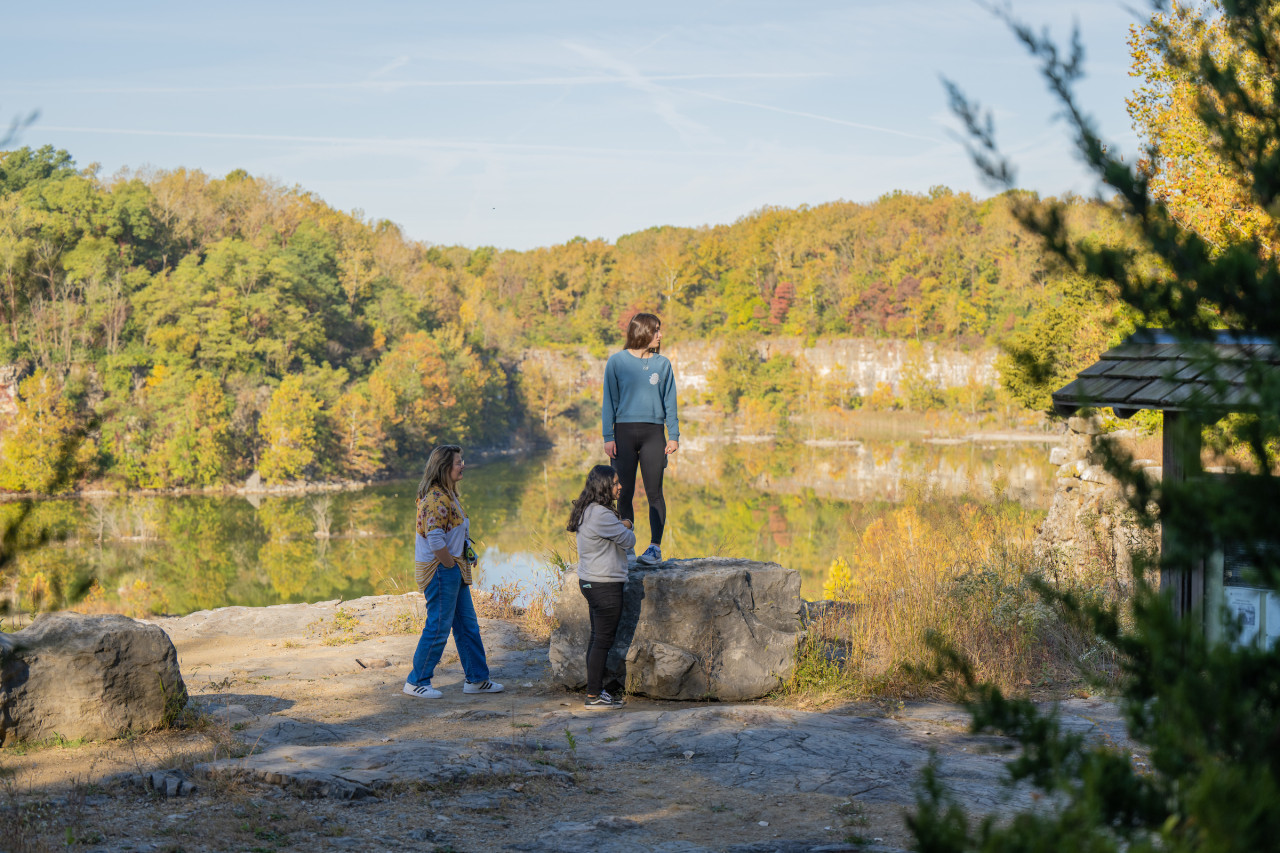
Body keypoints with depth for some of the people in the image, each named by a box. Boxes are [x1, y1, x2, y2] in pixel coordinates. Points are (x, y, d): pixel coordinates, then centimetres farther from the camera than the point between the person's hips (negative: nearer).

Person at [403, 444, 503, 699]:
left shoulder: (448, 495, 13)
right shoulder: (436, 498, -19)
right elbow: (435, 541, -25)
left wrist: (463, 564, 12)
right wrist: (451, 566, -14)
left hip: (454, 570, 10)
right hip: (439, 570, -10)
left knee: (468, 625, 13)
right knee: (438, 626, -4)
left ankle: (476, 678, 20)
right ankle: (416, 681, 7)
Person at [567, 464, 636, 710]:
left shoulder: (588, 511, 12)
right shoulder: (601, 514, -20)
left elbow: (618, 530, 19)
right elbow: (628, 540, -12)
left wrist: (622, 525, 0)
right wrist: (625, 527, 7)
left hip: (590, 581, 10)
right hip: (605, 585, -10)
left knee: (597, 638, 15)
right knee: (603, 640, -5)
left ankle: (596, 690, 21)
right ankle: (594, 697, -2)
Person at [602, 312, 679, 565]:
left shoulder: (662, 363, 9)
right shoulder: (617, 362, 3)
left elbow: (669, 401, 11)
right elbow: (610, 401, 3)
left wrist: (674, 435, 4)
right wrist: (608, 436, -4)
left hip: (653, 433, 1)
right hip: (624, 432, -1)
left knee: (654, 492, -4)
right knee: (624, 493, 2)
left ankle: (655, 546, -1)